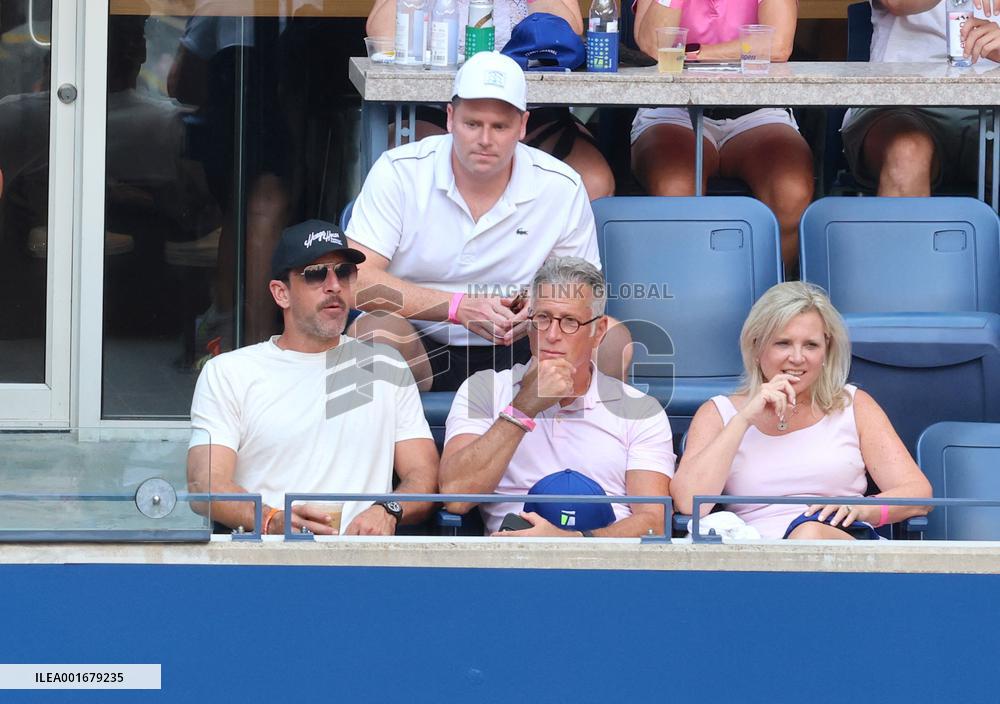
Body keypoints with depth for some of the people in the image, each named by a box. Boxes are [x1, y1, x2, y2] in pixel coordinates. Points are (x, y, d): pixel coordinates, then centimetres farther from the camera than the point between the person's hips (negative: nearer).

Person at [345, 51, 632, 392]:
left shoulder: (562, 188, 1)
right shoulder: (398, 172, -5)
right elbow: (358, 281, -13)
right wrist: (458, 307, -23)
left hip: (515, 355, 2)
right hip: (416, 352, -2)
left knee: (612, 340, -23)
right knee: (375, 330, -35)